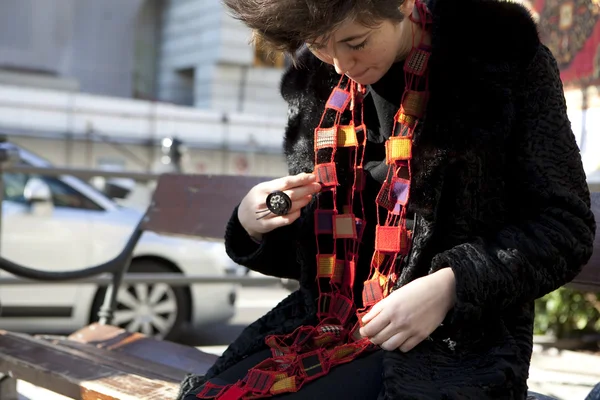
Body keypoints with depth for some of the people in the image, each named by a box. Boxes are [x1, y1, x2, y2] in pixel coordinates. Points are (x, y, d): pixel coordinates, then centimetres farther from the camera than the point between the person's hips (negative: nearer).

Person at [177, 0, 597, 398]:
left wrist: (451, 285, -19)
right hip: (319, 329, 5)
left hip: (452, 345, -5)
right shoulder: (314, 80, 7)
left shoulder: (503, 52, -6)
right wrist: (255, 227, -4)